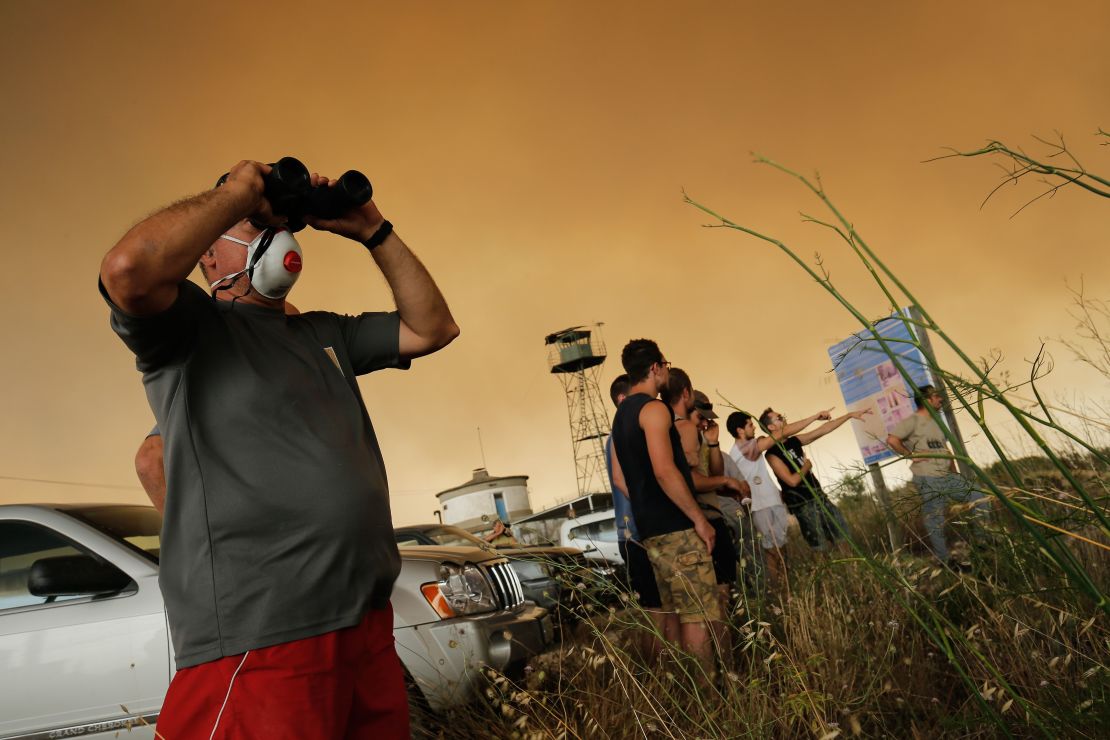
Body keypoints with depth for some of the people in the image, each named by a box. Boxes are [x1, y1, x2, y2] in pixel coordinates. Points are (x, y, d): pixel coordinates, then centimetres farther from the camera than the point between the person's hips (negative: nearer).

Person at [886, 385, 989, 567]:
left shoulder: (936, 422, 17)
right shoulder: (913, 420, -9)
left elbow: (945, 450, 21)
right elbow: (892, 440, -21)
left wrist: (955, 475, 15)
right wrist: (911, 455, -14)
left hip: (947, 477, 8)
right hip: (928, 480, -8)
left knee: (979, 497, 5)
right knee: (935, 520, -2)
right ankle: (944, 560, 7)